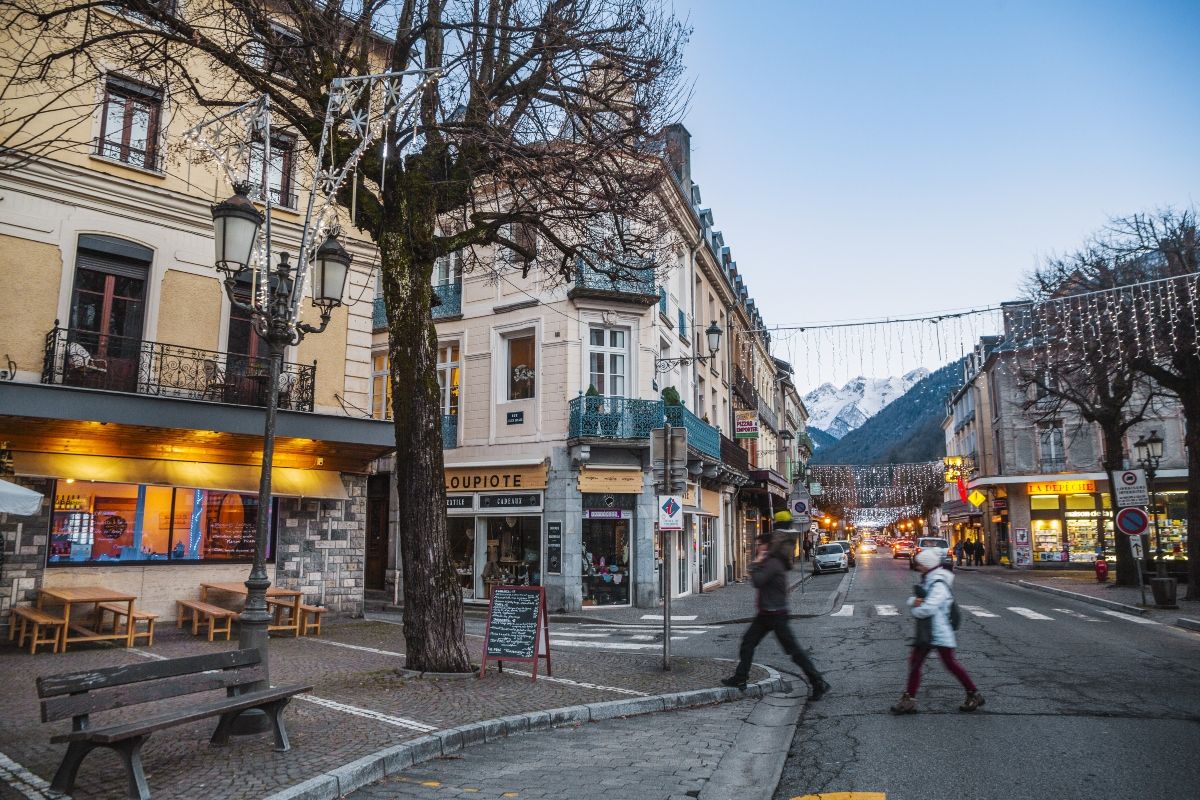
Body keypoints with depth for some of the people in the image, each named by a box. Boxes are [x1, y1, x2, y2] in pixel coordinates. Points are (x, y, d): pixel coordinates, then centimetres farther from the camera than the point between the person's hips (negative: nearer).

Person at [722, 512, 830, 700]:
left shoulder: (773, 563, -19)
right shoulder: (770, 562, 13)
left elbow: (757, 581, -28)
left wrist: (756, 564, -14)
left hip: (775, 614, -10)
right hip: (766, 614, 10)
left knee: (793, 649, -5)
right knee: (747, 643, 12)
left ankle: (819, 683, 3)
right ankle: (740, 678, 19)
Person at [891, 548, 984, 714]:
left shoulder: (939, 585, -19)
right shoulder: (927, 581, 13)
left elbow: (927, 609, -29)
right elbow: (912, 600, 12)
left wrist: (915, 609, -9)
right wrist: (914, 601, -11)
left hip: (940, 633, -9)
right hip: (926, 633, 9)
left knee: (950, 664, 2)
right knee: (915, 662, 7)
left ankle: (974, 695, 20)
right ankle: (909, 700, 11)